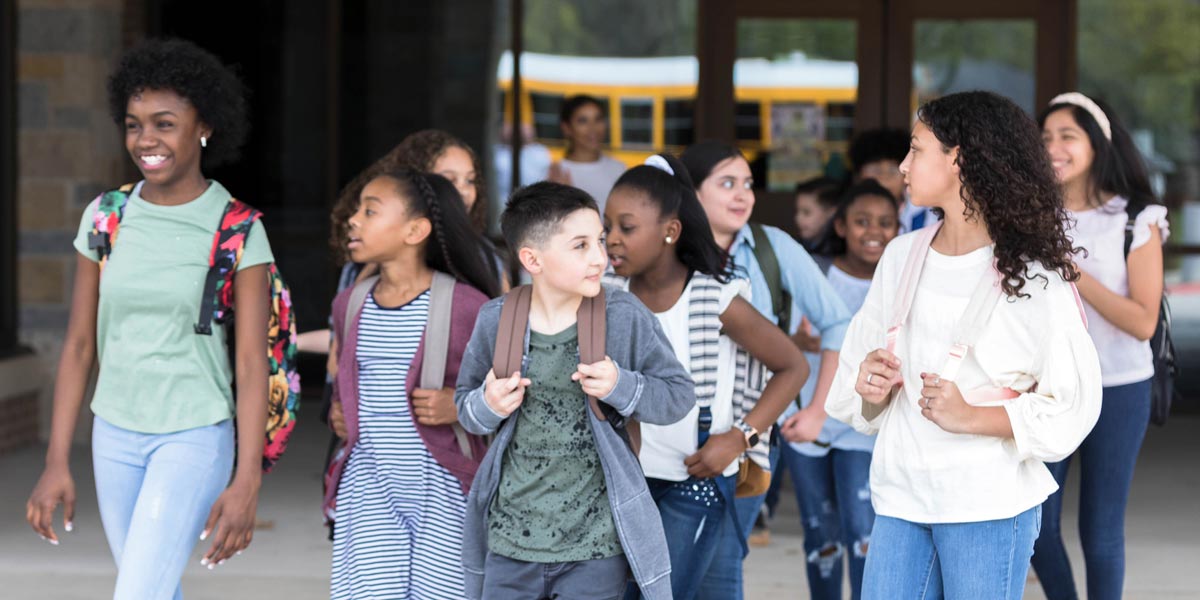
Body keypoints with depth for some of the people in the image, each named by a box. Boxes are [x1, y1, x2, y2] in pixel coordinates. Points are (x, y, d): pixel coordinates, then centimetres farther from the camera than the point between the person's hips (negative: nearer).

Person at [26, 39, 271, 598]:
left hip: (196, 437, -5)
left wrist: (247, 483, -19)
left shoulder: (239, 230, -11)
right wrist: (55, 464, 0)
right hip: (117, 435, 5)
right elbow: (79, 345, 4)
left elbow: (252, 362, -13)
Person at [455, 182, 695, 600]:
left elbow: (679, 395, 0)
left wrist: (621, 387, -17)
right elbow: (466, 405, 11)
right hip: (511, 535, 2)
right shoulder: (496, 321, -2)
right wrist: (488, 406, -11)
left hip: (596, 540, -2)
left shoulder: (625, 317, -6)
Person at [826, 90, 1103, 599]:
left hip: (990, 507, -5)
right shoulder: (902, 256, 9)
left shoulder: (1035, 278, -8)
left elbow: (1072, 408, -9)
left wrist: (971, 418, -21)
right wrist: (870, 391, -8)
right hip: (900, 499, 5)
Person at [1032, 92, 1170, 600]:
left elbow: (1143, 322, -14)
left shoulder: (1136, 221, -7)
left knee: (1100, 532, 1)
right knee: (1037, 523, 4)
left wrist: (1075, 275, -19)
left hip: (1117, 390, -3)